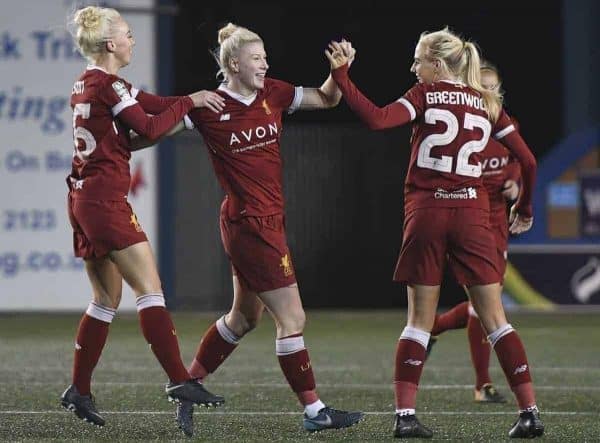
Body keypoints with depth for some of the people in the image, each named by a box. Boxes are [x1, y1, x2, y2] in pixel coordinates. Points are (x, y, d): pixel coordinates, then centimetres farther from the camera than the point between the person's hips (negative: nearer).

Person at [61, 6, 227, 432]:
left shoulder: (86, 84, 15)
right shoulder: (108, 85, -13)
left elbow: (149, 102, 12)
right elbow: (150, 127, -13)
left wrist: (196, 99, 3)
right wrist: (190, 102, -1)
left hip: (83, 198, 10)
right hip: (105, 198, -10)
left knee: (108, 297, 14)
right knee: (149, 287, -10)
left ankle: (80, 390, 17)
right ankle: (179, 379, -15)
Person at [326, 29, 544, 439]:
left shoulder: (425, 95, 1)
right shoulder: (488, 104, 10)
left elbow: (377, 119, -15)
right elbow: (528, 161, 10)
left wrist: (341, 75, -9)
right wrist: (525, 208, 24)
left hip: (426, 212, -1)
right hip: (472, 213, 2)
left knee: (420, 321, 4)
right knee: (495, 319, 4)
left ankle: (405, 414, -3)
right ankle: (530, 411, -2)